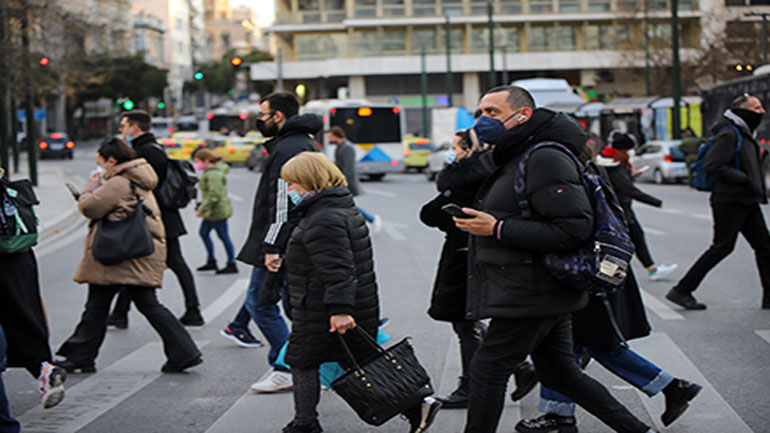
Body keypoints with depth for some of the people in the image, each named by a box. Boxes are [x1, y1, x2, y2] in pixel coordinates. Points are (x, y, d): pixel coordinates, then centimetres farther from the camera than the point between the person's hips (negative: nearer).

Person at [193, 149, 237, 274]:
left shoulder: (213, 174, -20)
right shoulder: (211, 171, 10)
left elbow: (214, 194, -27)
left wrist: (202, 209, -25)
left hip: (217, 211, -10)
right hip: (213, 212, 10)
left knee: (223, 236, -1)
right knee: (203, 232, 14)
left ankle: (232, 265, 8)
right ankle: (211, 261, 21)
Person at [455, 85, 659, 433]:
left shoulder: (546, 159, -16)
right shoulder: (514, 159, 17)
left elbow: (574, 228, -24)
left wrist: (497, 229, -24)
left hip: (531, 296, -10)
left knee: (487, 368, -5)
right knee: (559, 374, 16)